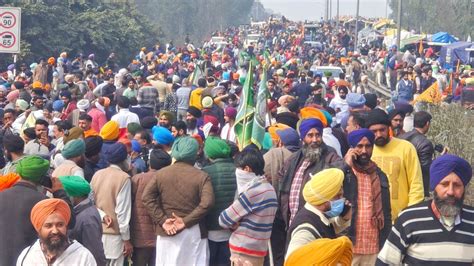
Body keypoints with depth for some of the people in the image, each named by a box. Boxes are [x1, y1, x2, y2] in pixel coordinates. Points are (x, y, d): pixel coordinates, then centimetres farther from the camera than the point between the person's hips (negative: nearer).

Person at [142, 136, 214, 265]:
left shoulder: (160, 174, 5)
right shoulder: (201, 176, -4)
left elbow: (147, 197, -5)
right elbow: (207, 202, -18)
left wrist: (162, 220, -9)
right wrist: (187, 221, -14)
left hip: (167, 232, 2)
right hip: (193, 232, -2)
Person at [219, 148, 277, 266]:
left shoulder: (253, 192, -19)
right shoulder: (268, 188, 9)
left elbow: (224, 219, -12)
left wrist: (235, 224, 6)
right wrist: (239, 223, -5)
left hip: (244, 252, -9)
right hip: (258, 248, 9)